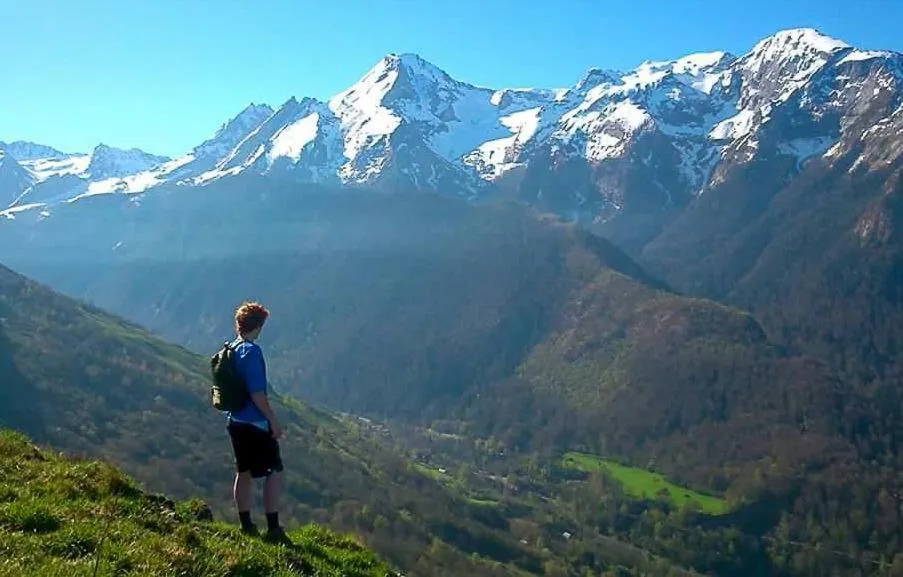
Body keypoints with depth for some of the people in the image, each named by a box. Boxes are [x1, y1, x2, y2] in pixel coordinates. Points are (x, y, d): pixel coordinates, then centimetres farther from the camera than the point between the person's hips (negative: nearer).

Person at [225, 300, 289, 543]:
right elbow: (257, 393, -22)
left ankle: (246, 526, 22)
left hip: (235, 421, 9)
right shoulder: (252, 351, -17)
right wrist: (274, 420, -15)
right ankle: (273, 528, -3)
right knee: (274, 472, -2)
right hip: (255, 423, -9)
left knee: (244, 472, 15)